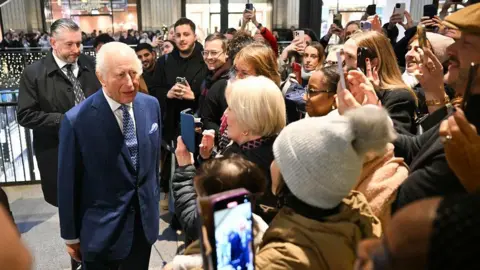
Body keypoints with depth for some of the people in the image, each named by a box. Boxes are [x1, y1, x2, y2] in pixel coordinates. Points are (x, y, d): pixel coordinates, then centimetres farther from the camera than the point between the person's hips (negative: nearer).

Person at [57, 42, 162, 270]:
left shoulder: (151, 105, -6)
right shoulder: (77, 121, -21)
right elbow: (68, 184, -11)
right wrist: (71, 236, -2)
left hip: (145, 220, 5)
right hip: (101, 229, -4)